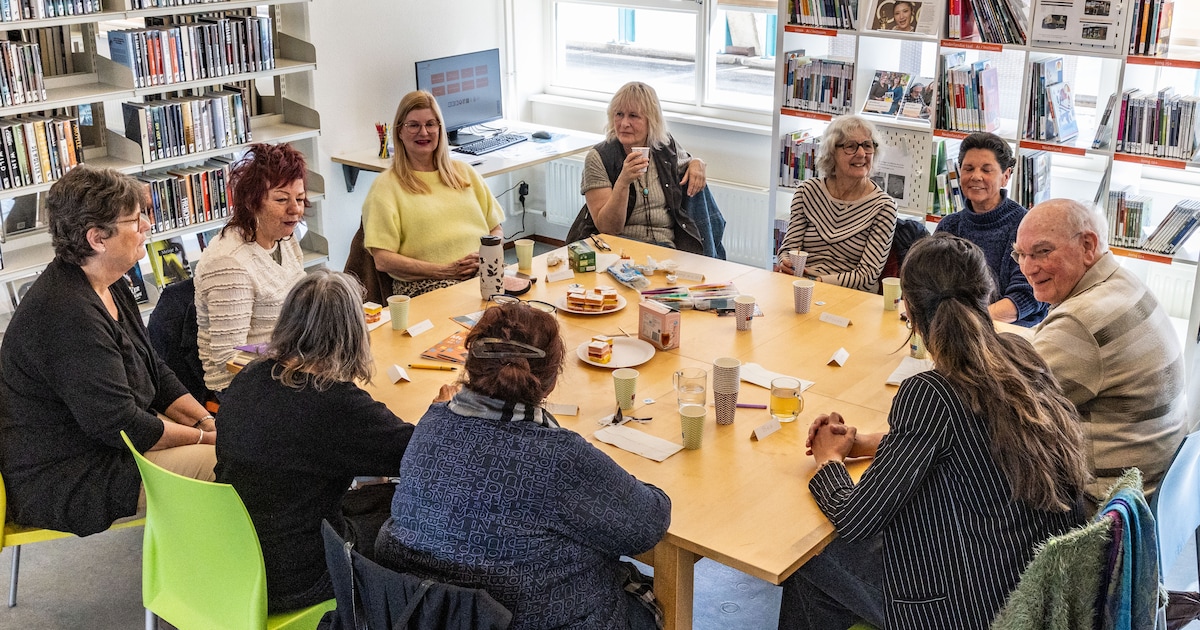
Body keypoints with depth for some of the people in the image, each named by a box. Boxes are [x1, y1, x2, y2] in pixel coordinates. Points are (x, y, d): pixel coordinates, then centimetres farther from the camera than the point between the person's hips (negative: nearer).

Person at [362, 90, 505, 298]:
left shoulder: (464, 172, 22)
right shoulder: (386, 185, 5)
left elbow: (496, 228, 23)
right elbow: (383, 260, -4)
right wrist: (443, 270, -11)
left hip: (482, 273, 5)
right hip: (422, 284, -5)